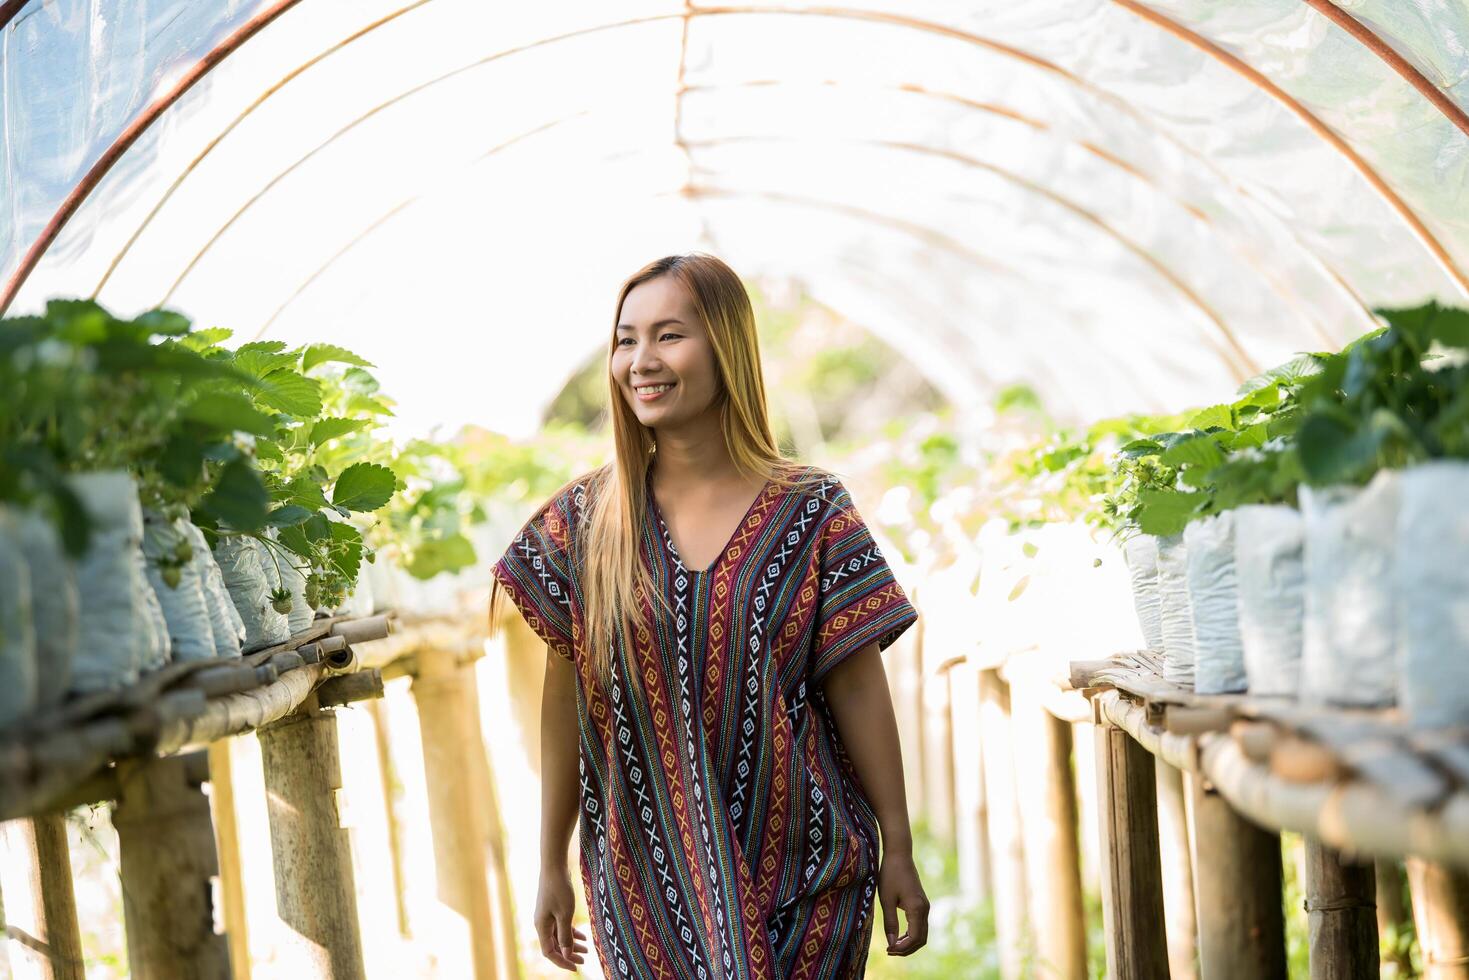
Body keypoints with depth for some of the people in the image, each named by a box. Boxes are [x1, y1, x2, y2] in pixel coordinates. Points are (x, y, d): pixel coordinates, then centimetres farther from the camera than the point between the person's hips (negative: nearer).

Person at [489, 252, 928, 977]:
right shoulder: (582, 521, -2)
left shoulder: (812, 512, -6)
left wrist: (899, 850, -2)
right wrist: (552, 865, 5)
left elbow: (859, 688, -4)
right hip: (646, 879, 1)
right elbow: (566, 696, 2)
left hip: (805, 872, -1)